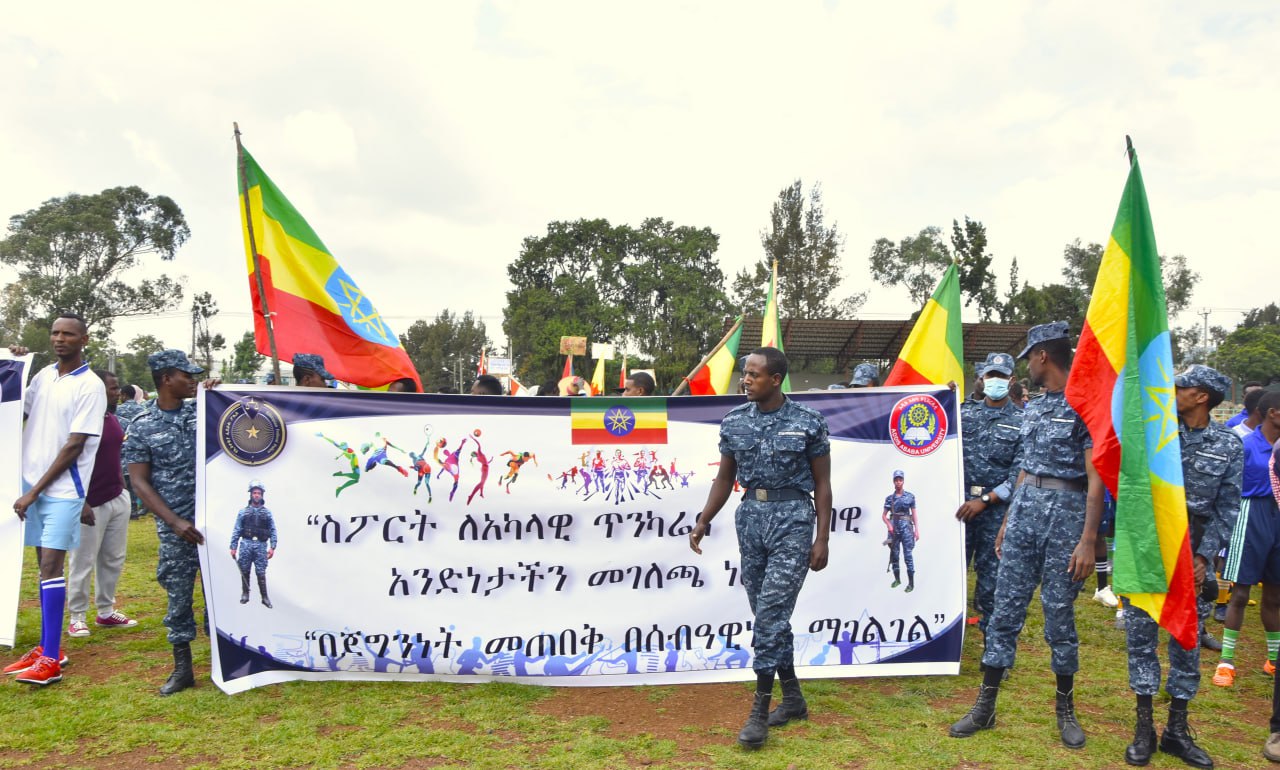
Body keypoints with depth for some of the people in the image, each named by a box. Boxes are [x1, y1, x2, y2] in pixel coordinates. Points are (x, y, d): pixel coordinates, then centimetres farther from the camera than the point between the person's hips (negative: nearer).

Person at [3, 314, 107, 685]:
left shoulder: (90, 386, -11)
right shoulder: (43, 375, 9)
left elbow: (74, 447, -14)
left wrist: (34, 492, -13)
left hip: (63, 489, -6)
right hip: (32, 482, 6)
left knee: (51, 566, -9)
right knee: (45, 564, 12)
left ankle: (50, 660, -7)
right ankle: (47, 647, 20)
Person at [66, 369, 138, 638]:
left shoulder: (113, 419, 10)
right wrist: (82, 503, -20)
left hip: (118, 499, 8)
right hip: (92, 504, -8)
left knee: (113, 559, 14)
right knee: (83, 563, 3)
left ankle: (106, 612, 24)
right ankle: (77, 617, 14)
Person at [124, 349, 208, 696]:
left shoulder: (203, 411, 4)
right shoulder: (141, 427, -1)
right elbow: (140, 482, -3)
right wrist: (175, 522, -12)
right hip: (174, 527, -1)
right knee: (178, 596, 6)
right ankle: (182, 668, 19)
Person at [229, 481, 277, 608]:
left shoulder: (267, 512, 9)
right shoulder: (243, 512, 9)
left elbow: (273, 531, 6)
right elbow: (236, 530, 6)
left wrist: (272, 547, -3)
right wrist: (233, 547, 1)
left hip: (261, 546, -1)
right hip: (246, 544, 1)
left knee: (261, 573, -2)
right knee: (244, 571, 6)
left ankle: (264, 597, 3)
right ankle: (245, 594, 17)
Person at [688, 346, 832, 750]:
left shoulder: (808, 422, -6)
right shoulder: (734, 421, 5)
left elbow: (822, 483, -1)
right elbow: (725, 477, 12)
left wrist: (822, 538, -6)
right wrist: (704, 521, 3)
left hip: (792, 518, -5)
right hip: (750, 516, 5)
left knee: (772, 611, -10)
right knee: (768, 614, 11)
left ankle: (760, 708, 0)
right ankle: (793, 698, 26)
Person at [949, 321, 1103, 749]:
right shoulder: (1034, 408, 14)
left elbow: (1095, 480, -12)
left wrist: (1088, 540, -17)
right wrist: (1008, 521, 19)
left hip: (1066, 512, -6)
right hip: (1025, 509, 6)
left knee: (1059, 614, 3)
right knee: (1006, 608, 5)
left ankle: (1066, 708, 23)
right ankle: (985, 706, 13)